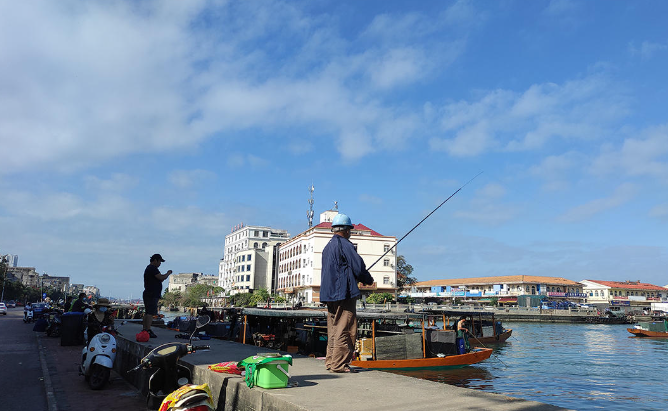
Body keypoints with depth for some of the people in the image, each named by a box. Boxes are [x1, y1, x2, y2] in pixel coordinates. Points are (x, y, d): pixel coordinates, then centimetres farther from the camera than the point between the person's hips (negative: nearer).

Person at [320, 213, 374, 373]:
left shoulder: (328, 246, 18)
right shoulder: (344, 244, -11)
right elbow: (359, 268, -15)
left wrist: (359, 278, 21)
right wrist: (369, 280, 5)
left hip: (329, 293, 9)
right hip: (343, 293, -9)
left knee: (334, 328, 13)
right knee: (345, 329, -5)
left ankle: (331, 361, 18)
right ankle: (339, 364, -4)